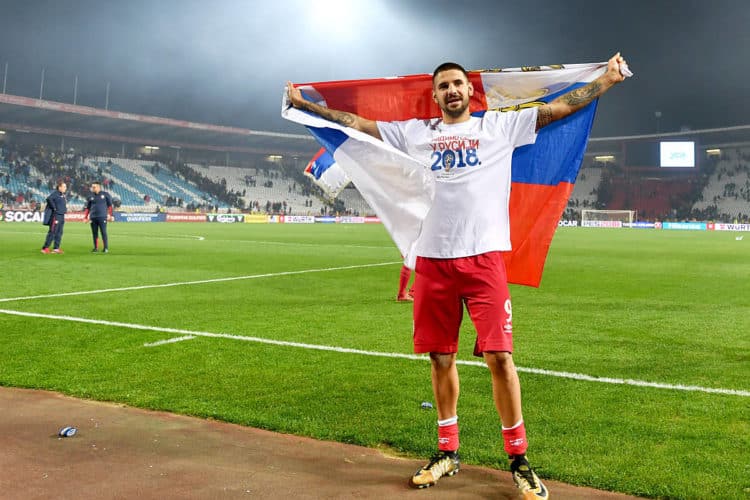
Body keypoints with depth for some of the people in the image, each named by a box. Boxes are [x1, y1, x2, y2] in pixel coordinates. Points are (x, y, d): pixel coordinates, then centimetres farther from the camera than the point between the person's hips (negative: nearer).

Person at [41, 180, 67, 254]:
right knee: (52, 232, -8)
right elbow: (49, 199, -29)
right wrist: (54, 208, -21)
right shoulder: (55, 193, -12)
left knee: (59, 233, 10)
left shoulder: (63, 194, 15)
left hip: (61, 216, 9)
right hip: (56, 215, -9)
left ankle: (56, 248, 15)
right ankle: (45, 248, -4)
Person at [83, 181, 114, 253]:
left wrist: (109, 215, -2)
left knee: (103, 232, -7)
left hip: (102, 217, -3)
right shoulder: (90, 196, 11)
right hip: (93, 217, 4)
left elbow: (110, 205, 5)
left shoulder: (105, 194, 3)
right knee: (94, 233, 6)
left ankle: (106, 248, -3)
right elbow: (87, 208, 15)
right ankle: (96, 247, 13)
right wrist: (85, 217, 8)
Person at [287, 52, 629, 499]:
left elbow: (560, 106, 8)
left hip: (484, 257, -2)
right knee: (440, 357, 10)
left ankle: (519, 460, 10)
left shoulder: (500, 126, 9)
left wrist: (607, 79, 3)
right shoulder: (414, 133, 14)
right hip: (433, 260, 3)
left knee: (499, 357, -6)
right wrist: (305, 105, 18)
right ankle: (448, 451, 26)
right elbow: (355, 122, 17)